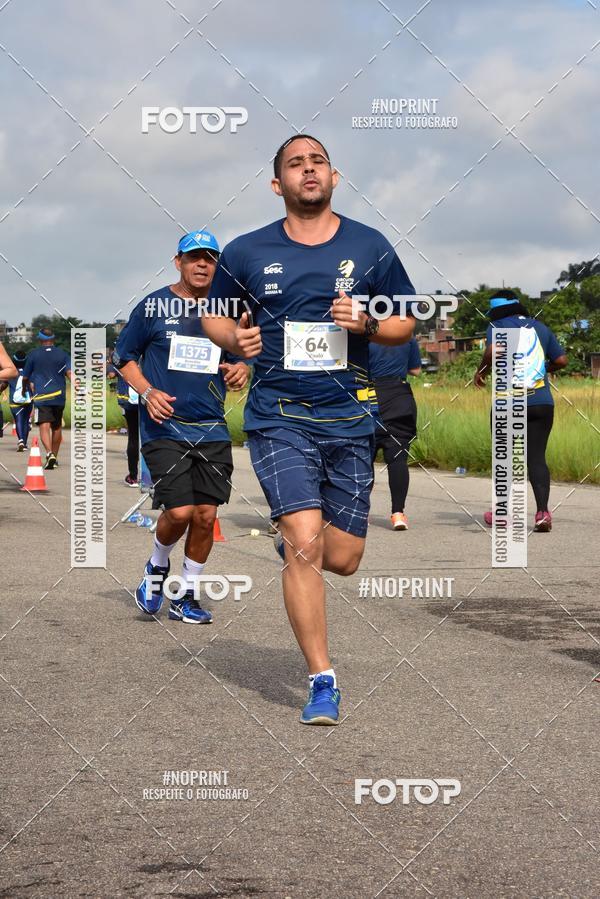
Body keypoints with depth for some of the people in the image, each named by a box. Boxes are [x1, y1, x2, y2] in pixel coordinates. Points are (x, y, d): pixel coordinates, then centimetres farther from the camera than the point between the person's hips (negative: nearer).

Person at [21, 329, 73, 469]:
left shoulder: (33, 354, 4)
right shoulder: (63, 354, 8)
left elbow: (25, 377, 11)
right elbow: (70, 373, -5)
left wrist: (24, 389, 30)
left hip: (40, 396, -3)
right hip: (59, 396, 3)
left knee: (44, 426, -11)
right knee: (57, 427, 16)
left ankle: (49, 453, -32)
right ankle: (55, 457, 25)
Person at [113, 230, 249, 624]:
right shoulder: (154, 306, 0)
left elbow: (241, 358, 20)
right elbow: (124, 357, 6)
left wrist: (241, 369, -4)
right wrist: (147, 392, -10)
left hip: (212, 429, 4)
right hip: (165, 426, -3)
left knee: (206, 515, 1)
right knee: (179, 512, -14)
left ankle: (187, 597, 18)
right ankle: (157, 566, 18)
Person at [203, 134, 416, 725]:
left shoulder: (369, 248, 5)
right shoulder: (246, 253, 4)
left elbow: (406, 323, 11)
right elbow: (214, 316, 17)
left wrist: (367, 324, -10)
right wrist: (235, 338, -6)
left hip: (349, 417, 2)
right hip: (278, 416, -2)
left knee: (341, 559, 4)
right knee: (306, 543, -16)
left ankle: (291, 538, 42)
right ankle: (322, 681, -6)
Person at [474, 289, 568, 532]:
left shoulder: (497, 326, 1)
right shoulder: (540, 327, 14)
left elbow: (493, 350, -20)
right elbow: (561, 360, 14)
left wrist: (482, 370, -3)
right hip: (542, 403, 3)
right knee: (536, 458, 2)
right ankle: (543, 512, -14)